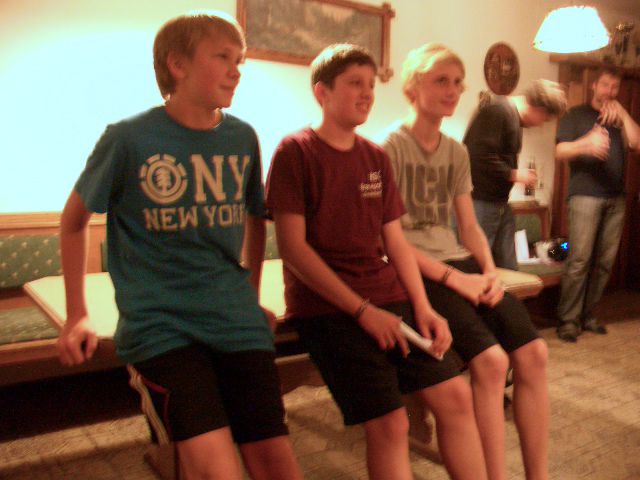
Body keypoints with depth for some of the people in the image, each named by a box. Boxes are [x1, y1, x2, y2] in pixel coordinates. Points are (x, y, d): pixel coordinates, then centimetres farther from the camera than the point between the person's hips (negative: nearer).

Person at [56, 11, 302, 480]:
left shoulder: (243, 138, 4)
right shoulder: (129, 138, -6)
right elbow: (75, 218, 8)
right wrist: (77, 315, 9)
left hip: (235, 320, 4)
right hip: (159, 325, -3)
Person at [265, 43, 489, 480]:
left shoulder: (376, 157, 14)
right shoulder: (295, 152, -4)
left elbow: (395, 239, 14)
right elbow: (292, 247, -12)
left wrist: (423, 306, 0)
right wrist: (362, 310, -15)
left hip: (389, 295, 6)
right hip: (327, 303, -6)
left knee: (455, 395, 0)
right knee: (390, 423, -12)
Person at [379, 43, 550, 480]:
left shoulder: (457, 152, 16)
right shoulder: (391, 146, -5)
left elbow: (470, 226, 17)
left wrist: (490, 271, -2)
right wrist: (454, 278, -16)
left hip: (460, 264, 7)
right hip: (416, 271, -6)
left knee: (533, 352, -11)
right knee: (490, 360, -23)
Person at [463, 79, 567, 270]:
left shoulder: (515, 116, 18)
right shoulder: (497, 109, -14)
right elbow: (481, 156, -23)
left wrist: (524, 175, 9)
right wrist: (514, 174, -11)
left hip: (500, 203, 10)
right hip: (479, 202, -10)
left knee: (508, 268, 12)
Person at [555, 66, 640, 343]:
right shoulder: (577, 115, 11)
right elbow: (560, 152, -1)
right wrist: (587, 144, -18)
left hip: (615, 198, 5)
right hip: (585, 194, -5)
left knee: (605, 261, 3)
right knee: (579, 259, -12)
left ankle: (587, 315, 12)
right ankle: (568, 320, -7)